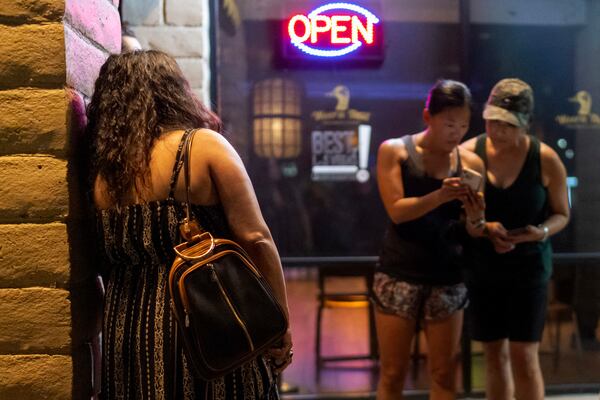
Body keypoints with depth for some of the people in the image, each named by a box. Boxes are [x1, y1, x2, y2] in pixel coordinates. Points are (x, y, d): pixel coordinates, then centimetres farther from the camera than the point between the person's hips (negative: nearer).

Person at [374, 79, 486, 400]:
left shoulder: (471, 163, 3)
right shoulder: (394, 150, -3)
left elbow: (474, 234, 5)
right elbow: (396, 210, -12)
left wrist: (475, 217, -17)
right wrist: (440, 196, -26)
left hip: (448, 278, 3)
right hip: (399, 274, -2)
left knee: (444, 374, 8)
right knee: (392, 373, 4)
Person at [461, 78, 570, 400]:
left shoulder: (545, 160, -10)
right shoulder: (468, 152, -8)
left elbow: (561, 214, 2)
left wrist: (541, 232, -19)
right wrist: (484, 228, -20)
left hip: (528, 266, -2)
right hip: (481, 266, 2)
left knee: (524, 357, -2)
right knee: (495, 354, 12)